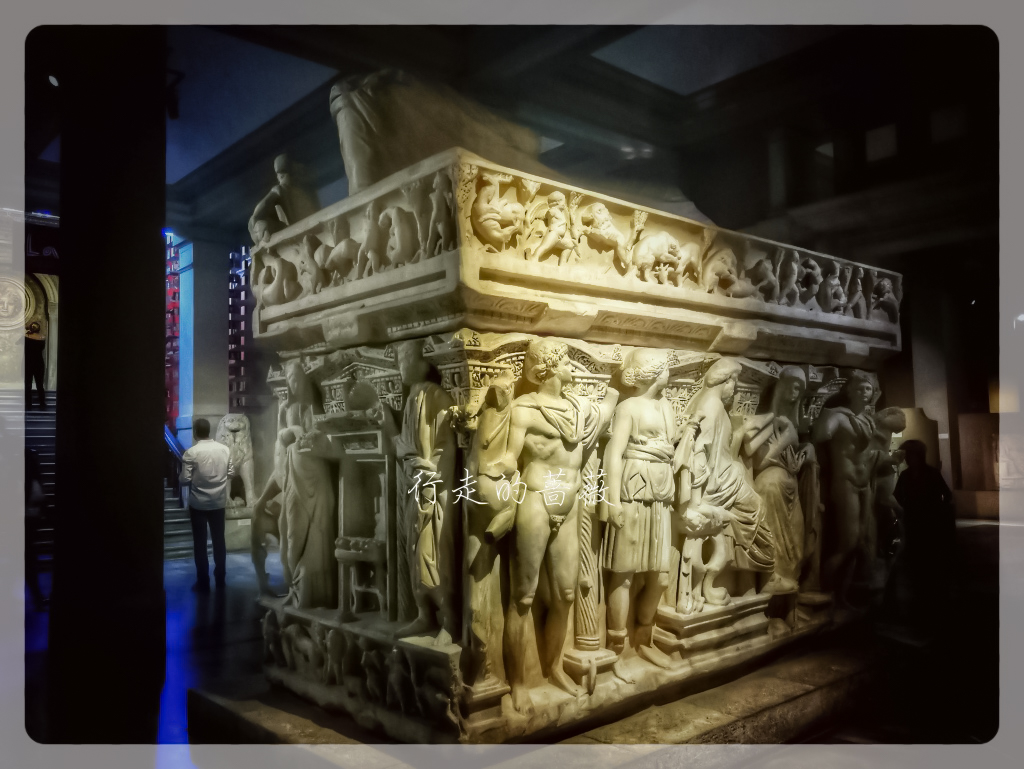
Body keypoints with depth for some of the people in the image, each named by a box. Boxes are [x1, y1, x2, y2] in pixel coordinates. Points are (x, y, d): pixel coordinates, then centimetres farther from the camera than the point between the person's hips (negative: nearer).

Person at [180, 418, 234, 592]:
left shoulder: (191, 453, -14)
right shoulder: (225, 449, -3)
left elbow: (185, 480, -13)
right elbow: (231, 473, 6)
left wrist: (196, 478, 7)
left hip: (198, 504, -4)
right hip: (219, 502, 4)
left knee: (200, 543, 6)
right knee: (219, 540, 14)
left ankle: (203, 583, 11)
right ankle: (220, 579, 23)